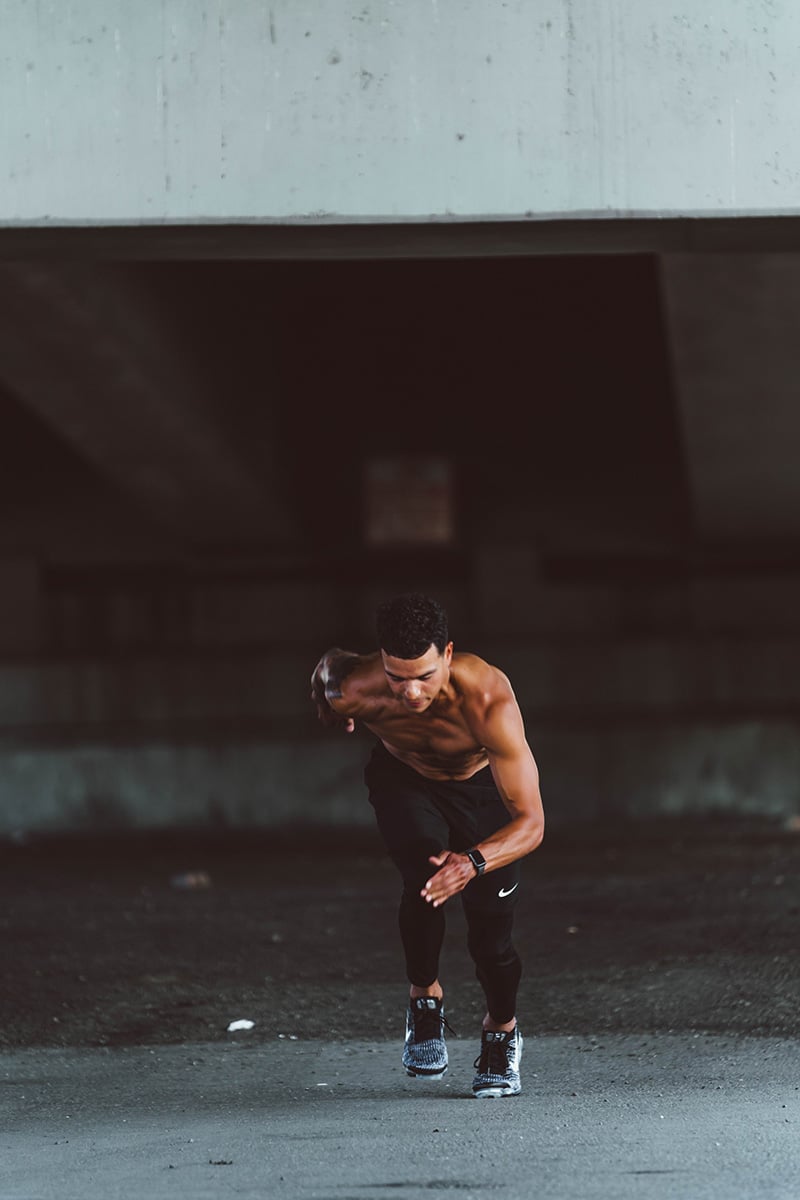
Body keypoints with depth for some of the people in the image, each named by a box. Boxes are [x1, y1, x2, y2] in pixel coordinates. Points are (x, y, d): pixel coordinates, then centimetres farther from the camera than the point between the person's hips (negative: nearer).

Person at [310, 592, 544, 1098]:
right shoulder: (354, 690, -35)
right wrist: (329, 706, 15)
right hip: (404, 780, 1)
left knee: (491, 919, -6)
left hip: (478, 780, -1)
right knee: (425, 878, -28)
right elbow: (331, 662, -7)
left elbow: (531, 822, -42)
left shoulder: (489, 699, -42)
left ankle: (502, 1031, 26)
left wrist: (474, 861, -60)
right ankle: (425, 1000, -2)